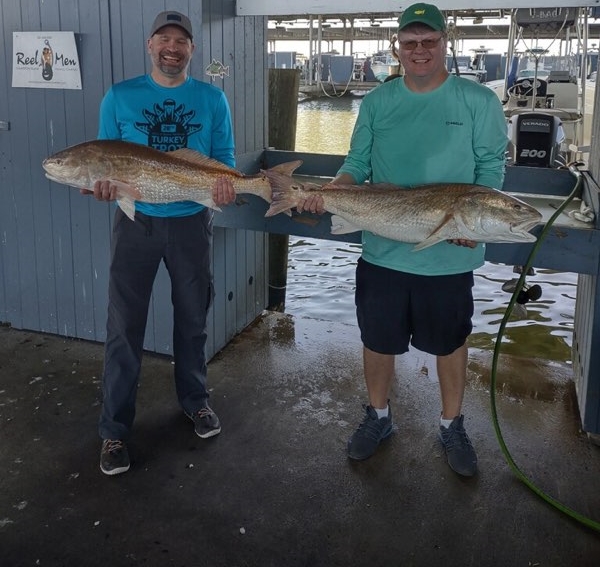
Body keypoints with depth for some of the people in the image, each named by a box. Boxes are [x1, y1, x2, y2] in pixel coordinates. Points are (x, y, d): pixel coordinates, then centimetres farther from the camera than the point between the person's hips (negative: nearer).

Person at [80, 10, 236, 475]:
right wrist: (104, 183, -21)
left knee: (192, 318, 15)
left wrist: (224, 184, -19)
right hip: (136, 221, -1)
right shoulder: (120, 97, 0)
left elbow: (224, 157, 3)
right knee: (124, 325, 0)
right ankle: (115, 428, 12)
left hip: (192, 222, 1)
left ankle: (195, 399, 35)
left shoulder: (212, 99, 2)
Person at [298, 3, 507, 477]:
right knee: (378, 339, 15)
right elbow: (357, 164, 6)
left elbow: (491, 167, -2)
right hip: (382, 251, 2)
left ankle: (452, 425, 35)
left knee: (451, 342, 14)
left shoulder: (479, 101, -3)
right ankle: (378, 416, 38)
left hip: (449, 255, -2)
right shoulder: (377, 102, 4)